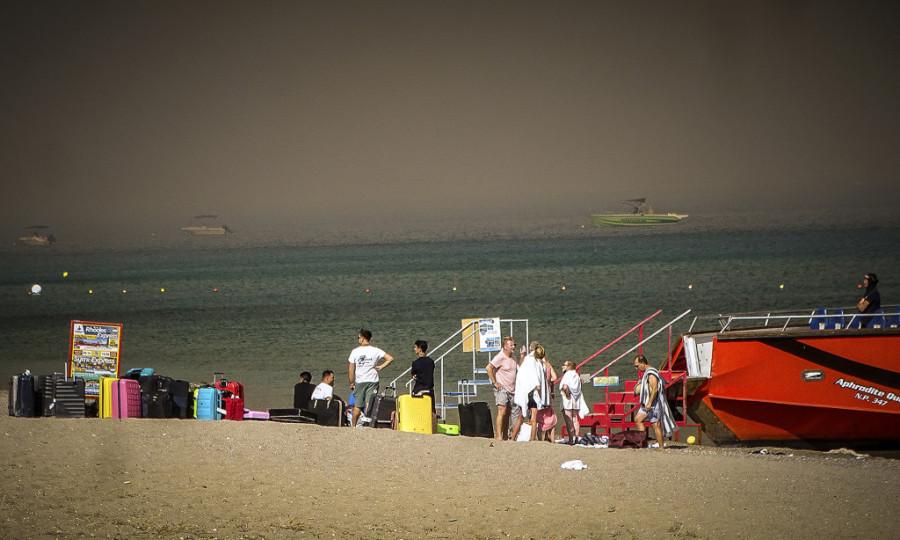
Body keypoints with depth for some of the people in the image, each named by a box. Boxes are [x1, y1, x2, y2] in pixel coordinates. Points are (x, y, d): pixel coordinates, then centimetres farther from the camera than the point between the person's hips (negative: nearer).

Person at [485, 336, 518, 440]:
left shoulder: (513, 357, 14)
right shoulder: (500, 357, -11)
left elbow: (519, 369, 32)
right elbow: (488, 367, -21)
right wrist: (494, 382, -19)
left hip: (511, 390, 8)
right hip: (501, 389, -8)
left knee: (507, 414, 8)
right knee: (502, 411, -17)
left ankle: (505, 437, 12)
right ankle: (498, 435, -20)